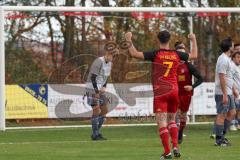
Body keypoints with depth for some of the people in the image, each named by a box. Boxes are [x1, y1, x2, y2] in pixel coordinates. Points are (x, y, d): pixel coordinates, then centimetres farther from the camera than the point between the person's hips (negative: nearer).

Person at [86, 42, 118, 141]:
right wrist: (97, 91, -20)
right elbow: (93, 77, -20)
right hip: (92, 89, -9)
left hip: (100, 89, 9)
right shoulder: (98, 62, -19)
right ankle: (95, 135, -7)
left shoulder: (109, 63, 8)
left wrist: (104, 88, -2)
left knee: (104, 110, 7)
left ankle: (96, 133, 14)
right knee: (96, 110, -12)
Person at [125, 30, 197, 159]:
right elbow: (194, 55, 22)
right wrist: (194, 40, 36)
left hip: (160, 92, -4)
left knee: (161, 122, -5)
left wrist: (129, 41, -1)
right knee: (171, 120, 19)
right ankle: (175, 146, 3)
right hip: (174, 90, 4)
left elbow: (134, 54, -13)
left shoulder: (156, 54, -6)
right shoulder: (176, 55, 5)